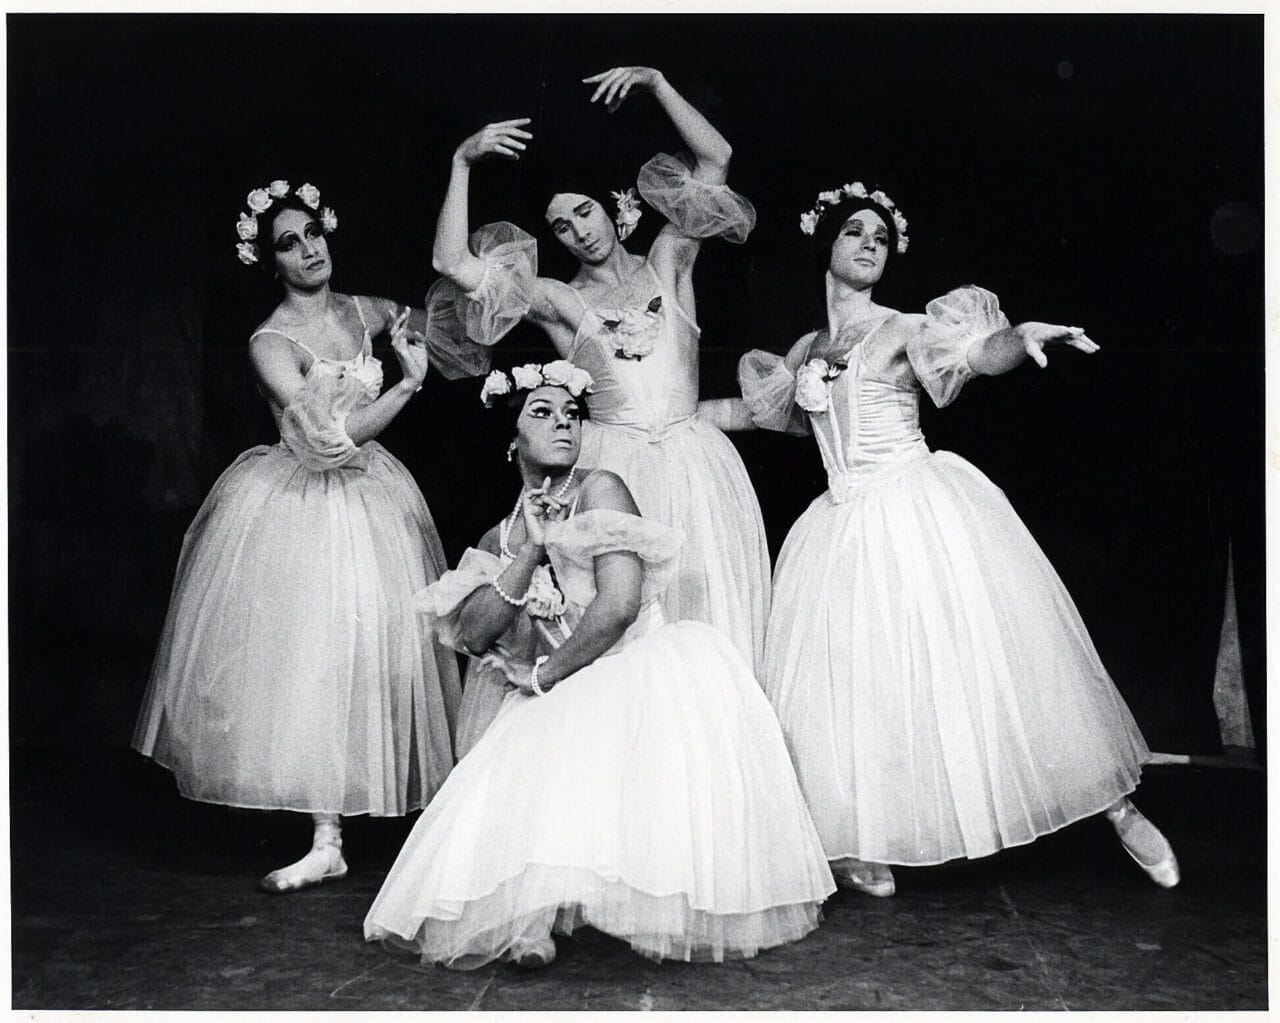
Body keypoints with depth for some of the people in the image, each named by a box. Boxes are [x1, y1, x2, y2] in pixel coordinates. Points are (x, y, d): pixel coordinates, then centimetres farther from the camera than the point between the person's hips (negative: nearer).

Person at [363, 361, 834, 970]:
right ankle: (529, 908, -16)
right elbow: (471, 634, 1)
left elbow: (620, 603, -15)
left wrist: (543, 676, -6)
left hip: (636, 671, -4)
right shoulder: (500, 537, 17)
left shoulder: (600, 489, -1)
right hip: (552, 707, 5)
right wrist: (531, 552, -5)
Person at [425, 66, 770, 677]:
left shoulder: (665, 263, 11)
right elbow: (452, 264, -4)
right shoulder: (558, 299, 7)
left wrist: (654, 82, 2)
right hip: (610, 466, -1)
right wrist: (462, 163, -5)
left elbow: (716, 158, 6)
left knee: (704, 611, -1)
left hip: (693, 462, 1)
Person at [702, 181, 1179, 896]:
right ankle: (866, 845, 9)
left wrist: (1023, 336, -38)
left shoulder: (904, 329, 1)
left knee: (984, 656, -5)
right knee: (855, 681, -1)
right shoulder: (807, 349, 15)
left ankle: (1118, 809, 7)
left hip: (922, 509, -4)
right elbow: (751, 408, 29)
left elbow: (982, 353, -17)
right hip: (847, 528, 4)